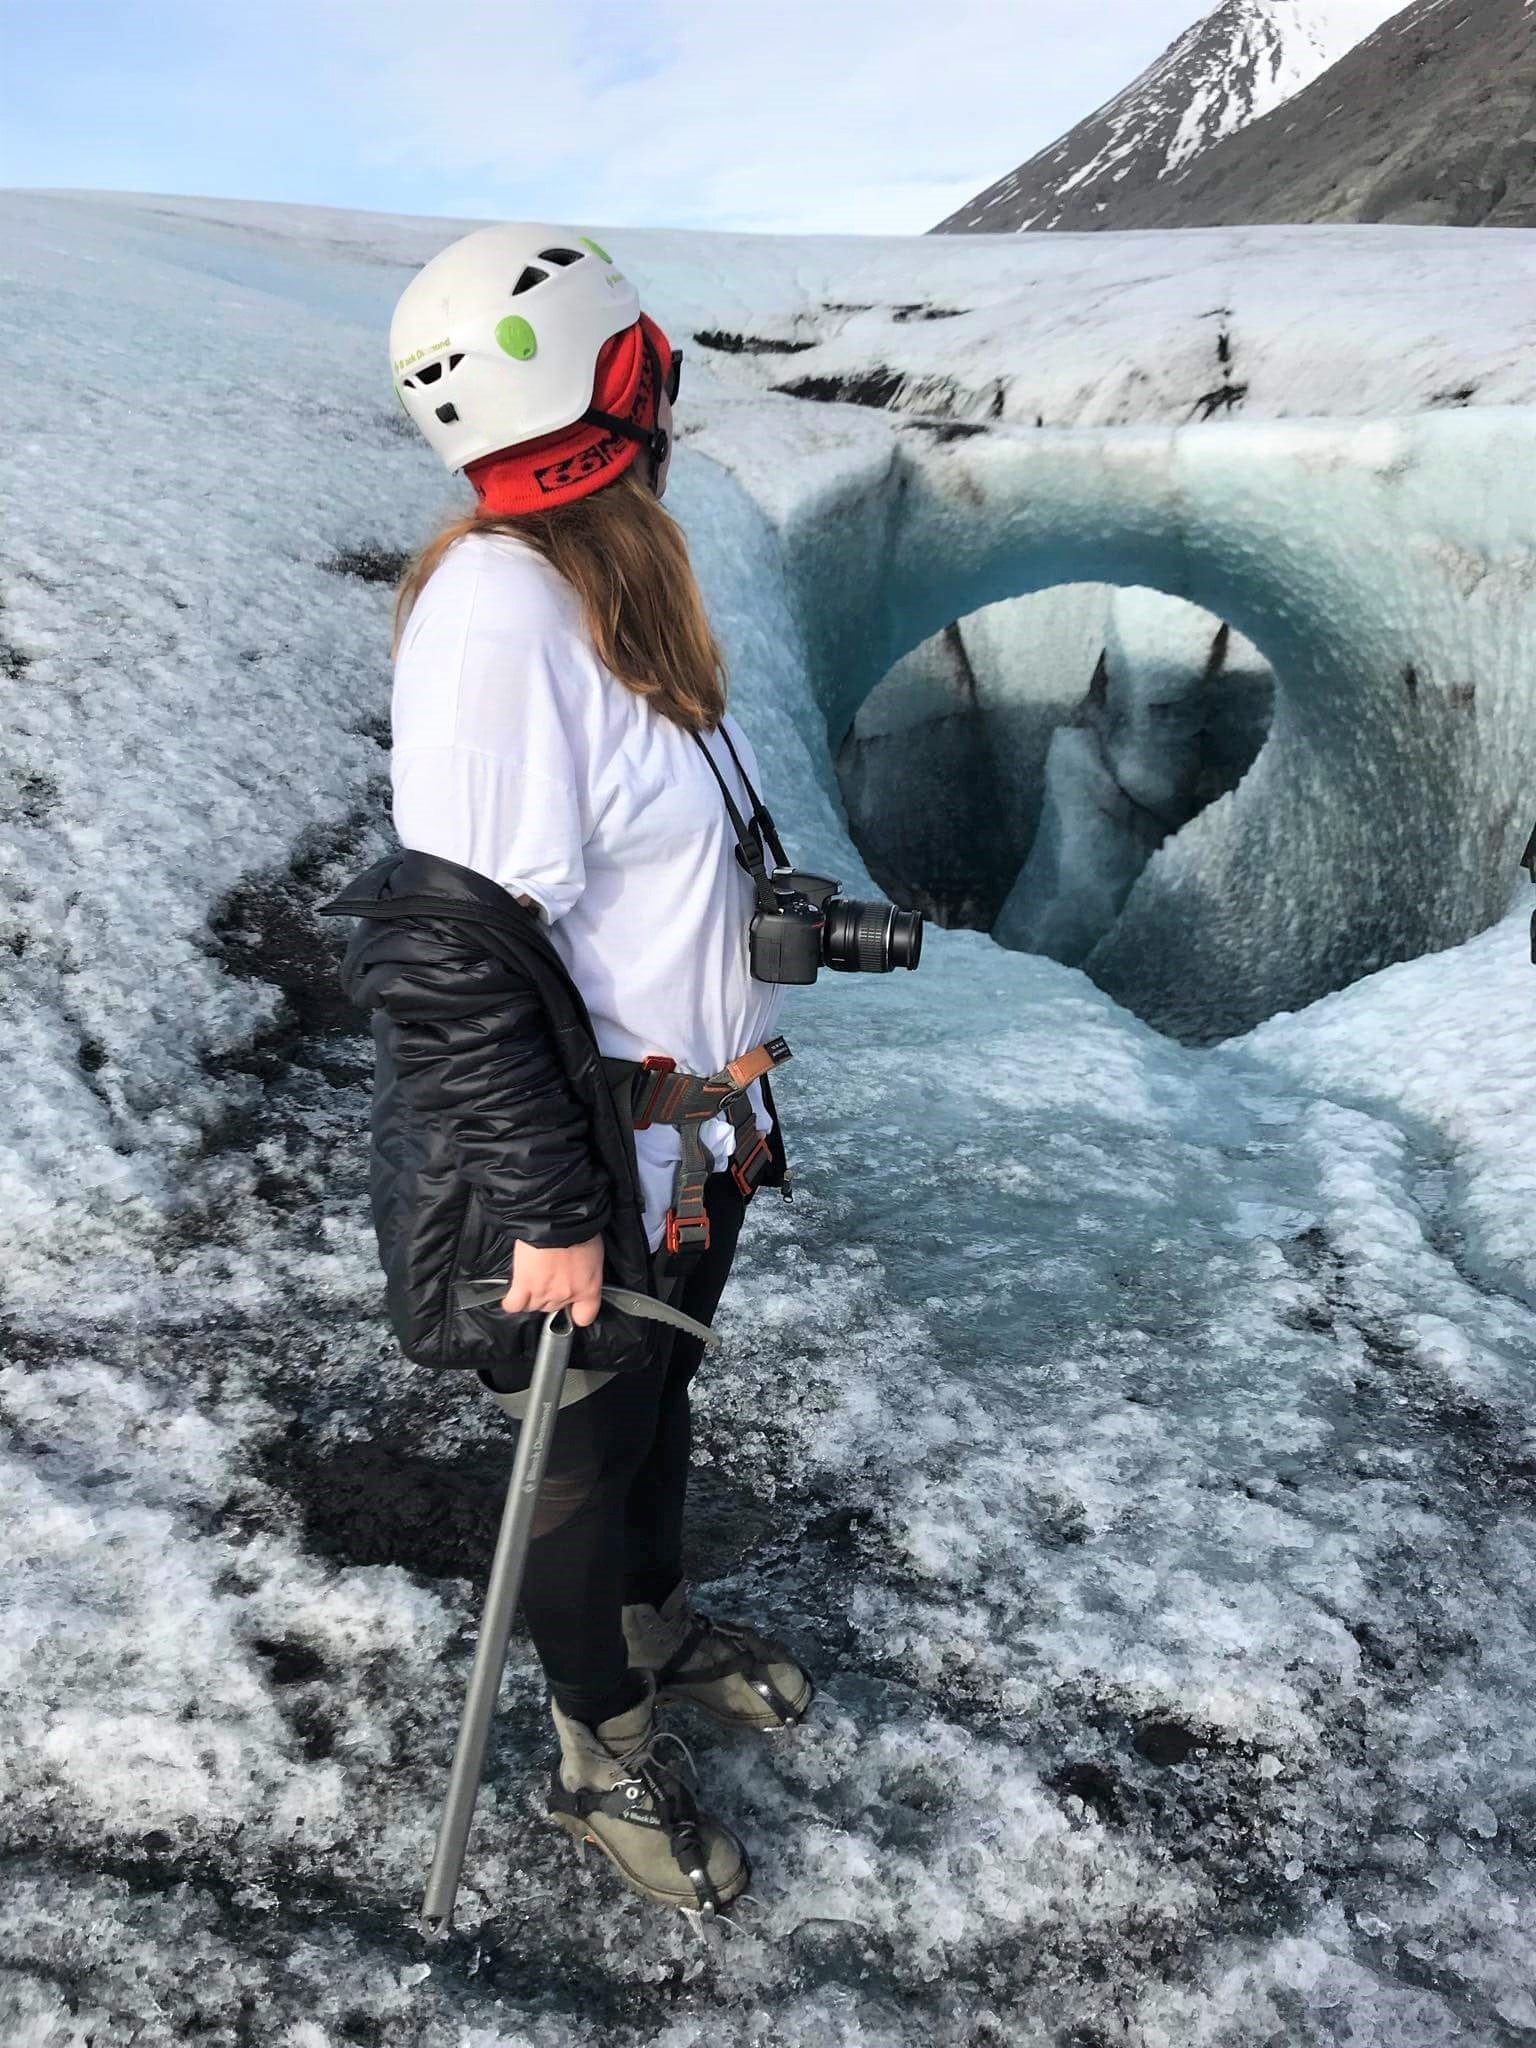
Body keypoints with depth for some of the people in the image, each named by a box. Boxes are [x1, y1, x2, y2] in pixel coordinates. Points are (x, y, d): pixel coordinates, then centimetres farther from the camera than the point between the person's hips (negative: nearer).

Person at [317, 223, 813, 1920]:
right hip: (574, 1154, -8)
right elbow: (454, 954, -26)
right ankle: (601, 1761, 39)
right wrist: (547, 1206, -23)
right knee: (592, 1449, 13)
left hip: (689, 1129, 8)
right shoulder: (492, 610, -24)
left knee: (660, 1397, 26)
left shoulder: (610, 572, 5)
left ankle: (663, 1630, 54)